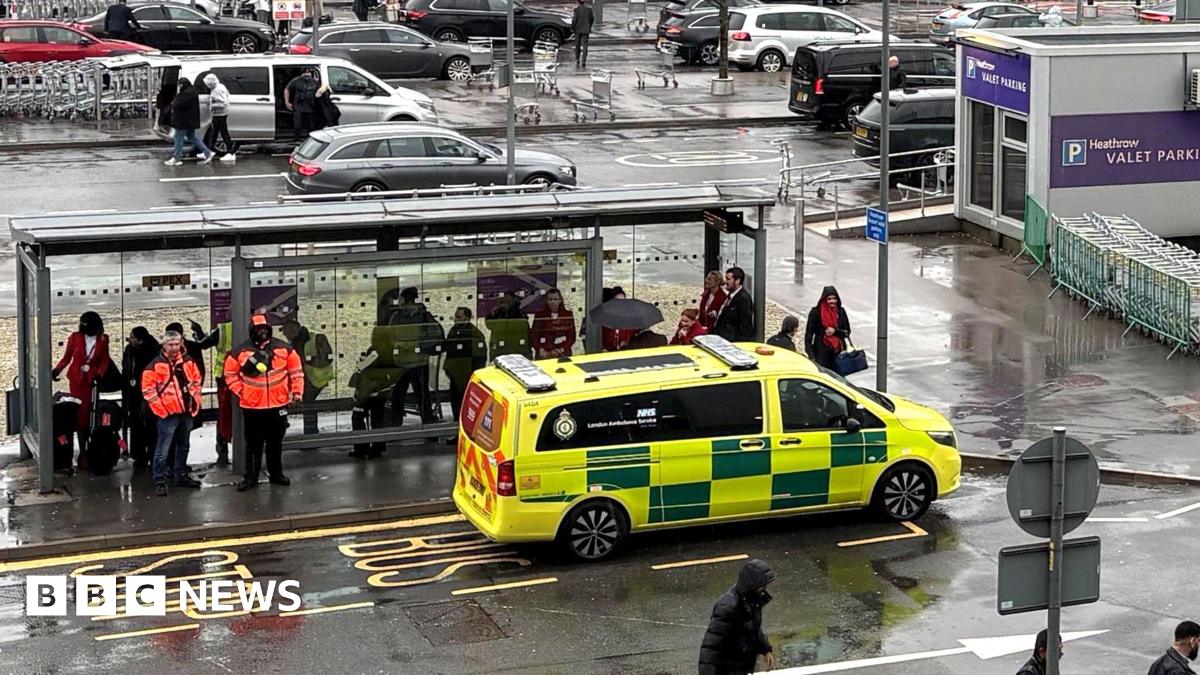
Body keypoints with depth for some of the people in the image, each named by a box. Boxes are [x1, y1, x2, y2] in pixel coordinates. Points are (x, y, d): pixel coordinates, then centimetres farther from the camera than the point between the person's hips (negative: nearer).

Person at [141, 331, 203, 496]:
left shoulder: (188, 361, 6)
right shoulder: (156, 364, -10)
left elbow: (196, 381, 19)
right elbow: (147, 388, -10)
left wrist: (195, 399, 10)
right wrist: (160, 406, -13)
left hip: (187, 411, 6)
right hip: (167, 413, -6)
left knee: (183, 446, 18)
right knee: (163, 449, -6)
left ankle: (181, 476, 31)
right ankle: (159, 482, -3)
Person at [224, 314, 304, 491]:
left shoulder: (284, 349, 0)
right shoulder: (240, 352, -5)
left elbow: (296, 370, 7)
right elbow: (230, 374, 3)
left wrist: (297, 392, 2)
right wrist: (241, 392, -4)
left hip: (278, 405, 2)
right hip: (252, 406, -2)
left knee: (276, 442, 14)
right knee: (253, 444, 3)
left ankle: (276, 474, 26)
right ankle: (250, 477, 11)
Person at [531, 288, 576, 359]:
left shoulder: (568, 314, 4)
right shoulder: (539, 315, 2)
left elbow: (572, 336, 4)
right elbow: (534, 335, 1)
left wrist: (561, 349, -10)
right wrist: (540, 350, -15)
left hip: (563, 354, 1)